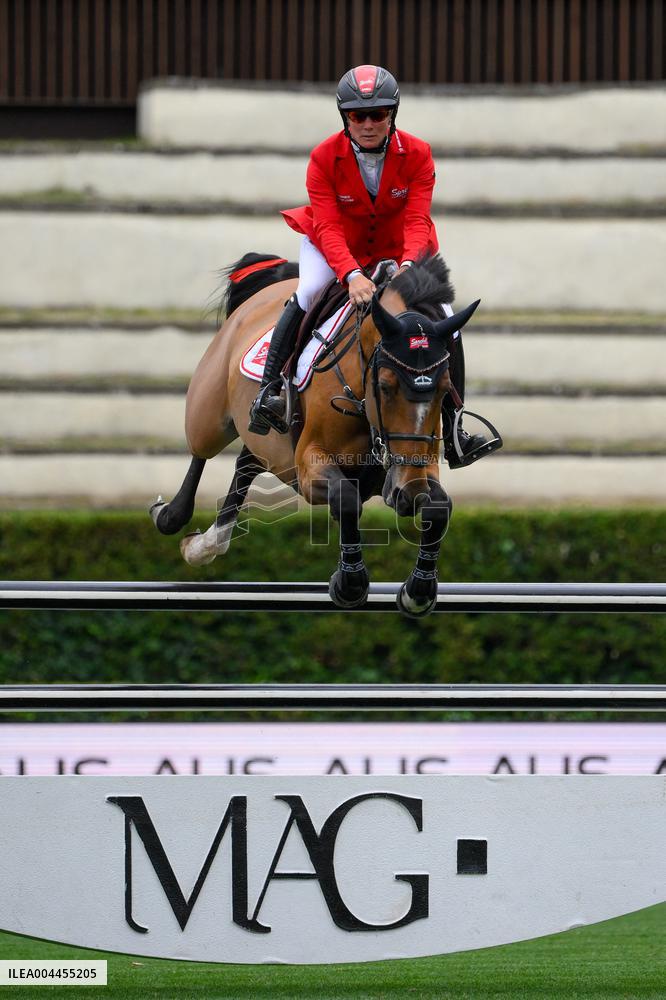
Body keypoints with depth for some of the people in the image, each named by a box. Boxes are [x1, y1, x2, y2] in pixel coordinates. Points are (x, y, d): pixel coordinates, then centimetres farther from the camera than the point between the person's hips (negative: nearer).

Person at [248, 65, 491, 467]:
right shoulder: (325, 158, -22)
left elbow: (417, 220, -26)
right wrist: (352, 275, -48)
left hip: (399, 249, 2)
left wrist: (408, 265, -48)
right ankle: (269, 389, -24)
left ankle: (454, 429, -3)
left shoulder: (417, 155, -19)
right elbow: (328, 227, -30)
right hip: (338, 247, -2)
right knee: (308, 293, -32)